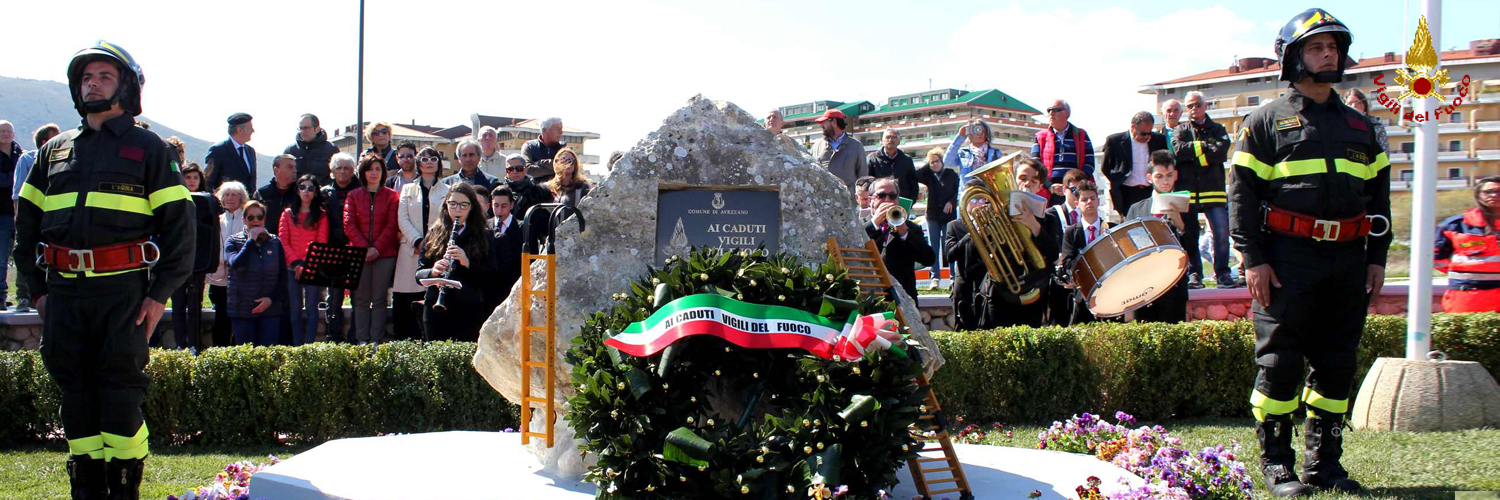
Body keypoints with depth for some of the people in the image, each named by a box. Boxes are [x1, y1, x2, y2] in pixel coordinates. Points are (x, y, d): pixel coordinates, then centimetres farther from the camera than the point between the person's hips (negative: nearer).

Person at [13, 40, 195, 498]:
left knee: (121, 389, -4)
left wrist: (160, 293, -7)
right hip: (64, 291, 4)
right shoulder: (54, 151, 17)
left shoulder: (147, 147, 5)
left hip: (124, 291, -4)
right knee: (76, 391, 7)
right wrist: (38, 288, 10)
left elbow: (178, 223, 0)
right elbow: (26, 223, 20)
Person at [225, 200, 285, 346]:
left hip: (270, 309, 1)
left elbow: (283, 277, 8)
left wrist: (272, 298, -6)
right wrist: (251, 240, -11)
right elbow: (236, 264, -17)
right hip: (242, 311, -1)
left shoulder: (275, 242, 9)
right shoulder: (233, 242, 4)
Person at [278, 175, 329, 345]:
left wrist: (309, 264, -12)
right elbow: (283, 240, 5)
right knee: (295, 309, 1)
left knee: (311, 308, -4)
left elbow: (322, 243, 1)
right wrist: (295, 263, -9)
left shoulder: (321, 215, 9)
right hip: (292, 267, 2)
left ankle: (309, 346, -3)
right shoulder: (288, 213, 14)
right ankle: (297, 347, 4)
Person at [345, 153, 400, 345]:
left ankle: (376, 340, -1)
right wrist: (365, 248, -10)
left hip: (384, 255, -1)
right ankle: (362, 341, 1)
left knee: (379, 300, -2)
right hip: (359, 255, 1)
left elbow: (392, 226, 0)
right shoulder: (354, 196, 10)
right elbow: (349, 225, 3)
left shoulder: (391, 196, 7)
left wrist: (377, 249, -11)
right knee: (361, 300, 0)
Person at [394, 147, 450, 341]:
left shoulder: (447, 191, 13)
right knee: (410, 300, -5)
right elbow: (402, 220, 7)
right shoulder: (408, 189, 17)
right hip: (412, 251, 1)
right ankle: (410, 344, -3)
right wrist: (418, 241, -8)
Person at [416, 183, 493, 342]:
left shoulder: (483, 236, 5)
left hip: (469, 311, -2)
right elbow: (419, 274, 8)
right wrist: (433, 271, -14)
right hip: (436, 309, 2)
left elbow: (490, 276, -2)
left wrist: (467, 263, -18)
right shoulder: (434, 234, 11)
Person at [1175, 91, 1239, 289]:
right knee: (1189, 236, 2)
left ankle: (1222, 274, -3)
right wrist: (1205, 146, -6)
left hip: (1213, 190, 0)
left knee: (1222, 233, -9)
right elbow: (1178, 151, -7)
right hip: (1187, 191, 1)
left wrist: (1193, 151, -8)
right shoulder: (1181, 130, 13)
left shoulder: (1217, 129, 12)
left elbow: (1221, 152, -7)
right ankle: (1194, 274, 10)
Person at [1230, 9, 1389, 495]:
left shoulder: (1360, 126, 18)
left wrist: (1377, 257, 11)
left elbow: (1378, 195, 20)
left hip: (1348, 260, 5)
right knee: (1280, 363, -4)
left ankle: (1325, 462, 16)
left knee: (1337, 364, 7)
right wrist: (1253, 258, -10)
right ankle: (1276, 464, 4)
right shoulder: (1267, 120, 3)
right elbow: (1243, 192, -2)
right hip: (1289, 258, -5)